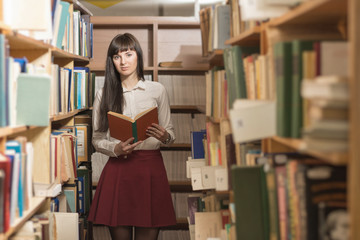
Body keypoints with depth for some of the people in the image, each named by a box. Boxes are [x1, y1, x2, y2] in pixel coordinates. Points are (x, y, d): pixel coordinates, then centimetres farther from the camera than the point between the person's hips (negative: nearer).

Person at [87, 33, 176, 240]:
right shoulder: (104, 94, 7)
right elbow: (97, 139, 8)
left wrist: (164, 136, -14)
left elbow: (171, 132, 9)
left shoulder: (157, 90, 7)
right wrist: (116, 149, -12)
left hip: (151, 168, 0)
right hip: (117, 170, 0)